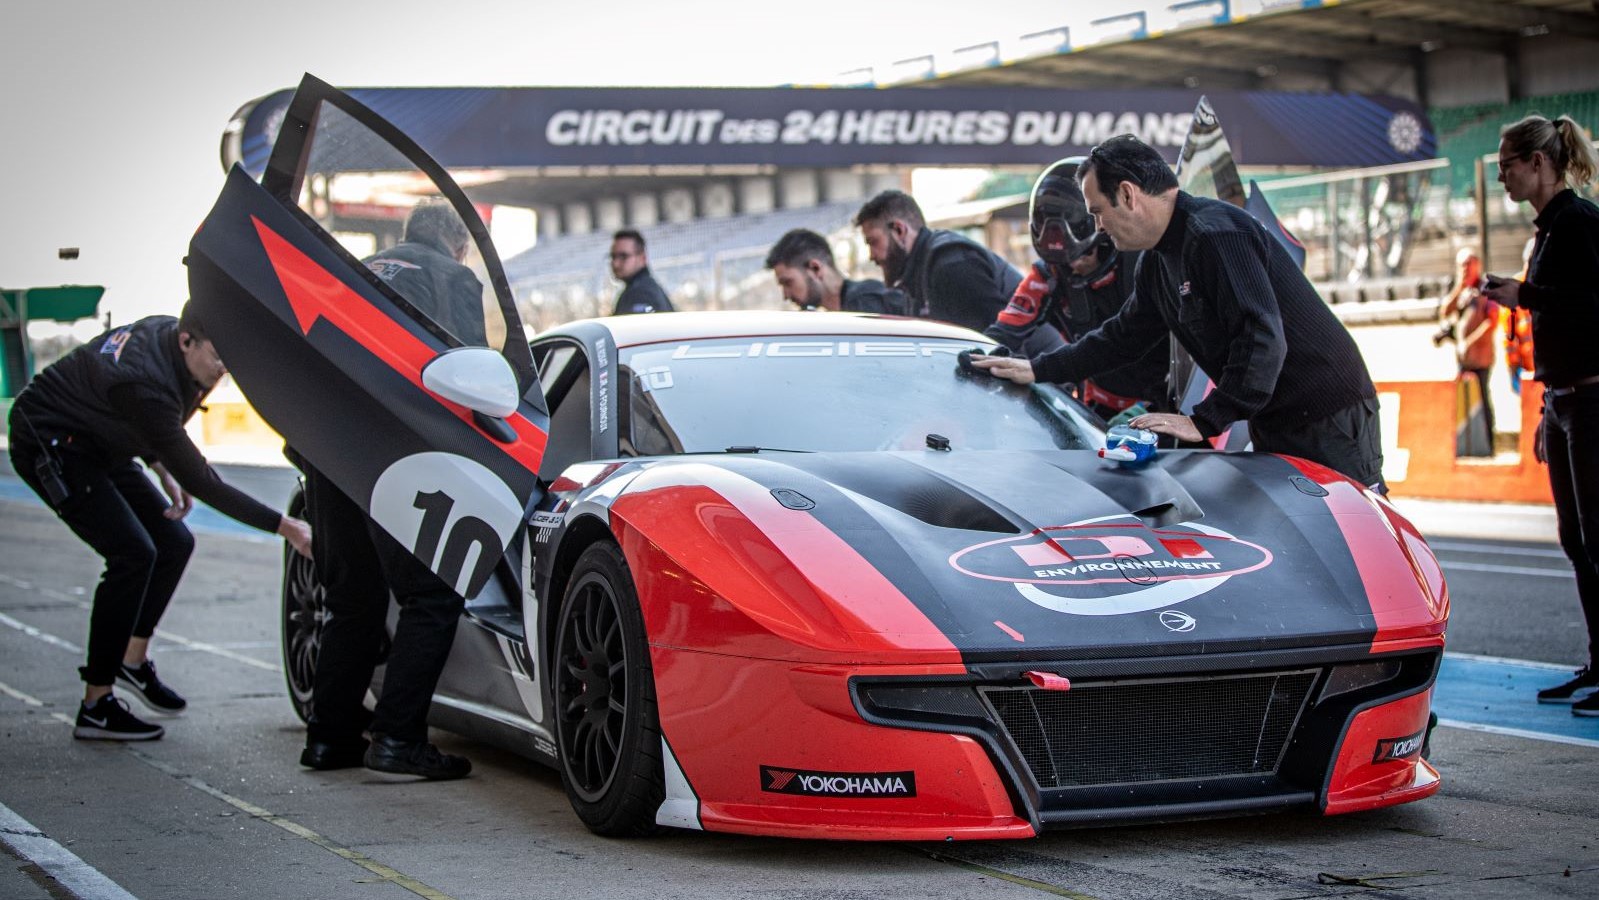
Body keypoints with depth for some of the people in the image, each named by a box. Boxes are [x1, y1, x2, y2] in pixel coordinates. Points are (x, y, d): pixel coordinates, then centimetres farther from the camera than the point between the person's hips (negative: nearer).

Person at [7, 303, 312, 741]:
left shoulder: (168, 334, -9)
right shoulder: (147, 383, -36)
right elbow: (202, 483, -34)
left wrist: (164, 470, -2)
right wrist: (284, 526, -34)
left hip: (100, 446, 9)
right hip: (48, 445, -9)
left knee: (173, 542, 4)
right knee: (133, 554, -19)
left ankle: (133, 660, 19)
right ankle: (96, 706, -14)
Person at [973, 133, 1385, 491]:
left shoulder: (1217, 234, -20)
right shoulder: (1158, 260, 13)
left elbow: (1262, 338, -27)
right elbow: (1122, 337, 25)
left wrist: (1204, 422, -25)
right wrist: (1037, 369, 22)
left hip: (1330, 420, -10)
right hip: (1274, 425, 10)